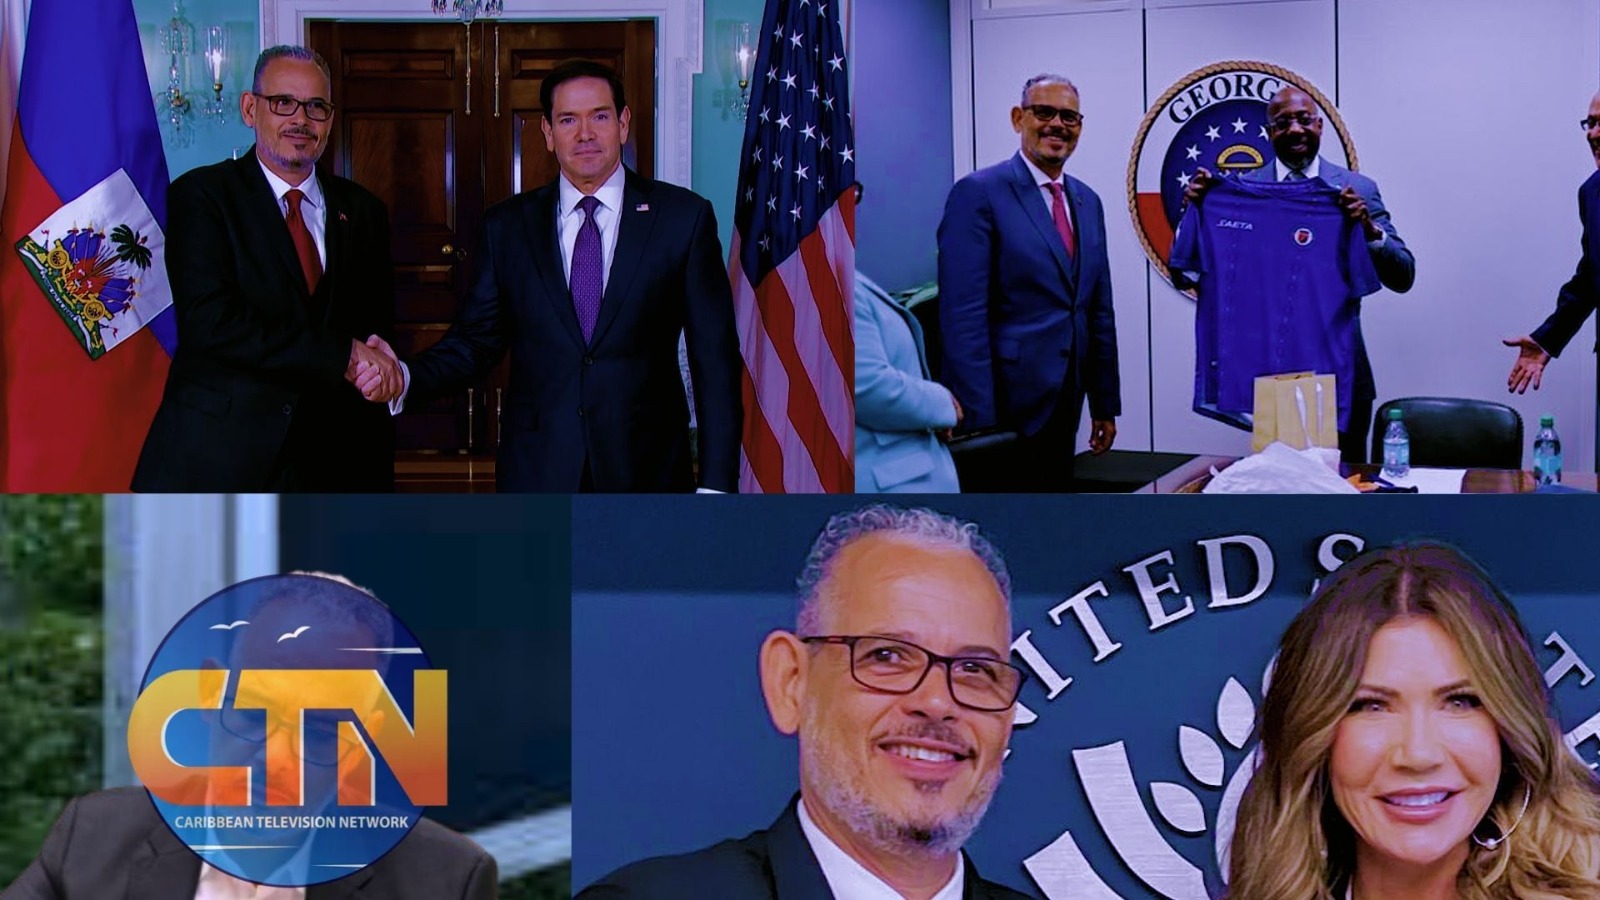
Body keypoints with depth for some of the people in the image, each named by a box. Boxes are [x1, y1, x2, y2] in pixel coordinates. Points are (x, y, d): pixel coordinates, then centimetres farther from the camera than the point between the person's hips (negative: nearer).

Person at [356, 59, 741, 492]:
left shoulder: (685, 217, 2)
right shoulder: (507, 226, 8)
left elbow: (716, 359, 0)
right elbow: (476, 340, 10)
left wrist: (717, 483, -5)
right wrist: (404, 377, -11)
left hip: (647, 473, -1)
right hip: (537, 474, 1)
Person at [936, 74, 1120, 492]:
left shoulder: (1087, 202, 14)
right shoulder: (978, 193, -9)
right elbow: (963, 316, -15)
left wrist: (1105, 403, 14)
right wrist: (979, 419, -19)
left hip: (1063, 408, 7)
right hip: (1006, 407, -7)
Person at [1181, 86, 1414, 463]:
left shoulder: (1357, 189, 1)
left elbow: (1402, 277, -4)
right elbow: (1185, 277, -1)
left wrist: (1370, 229, -22)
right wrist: (1194, 209, -16)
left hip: (1340, 376, 0)